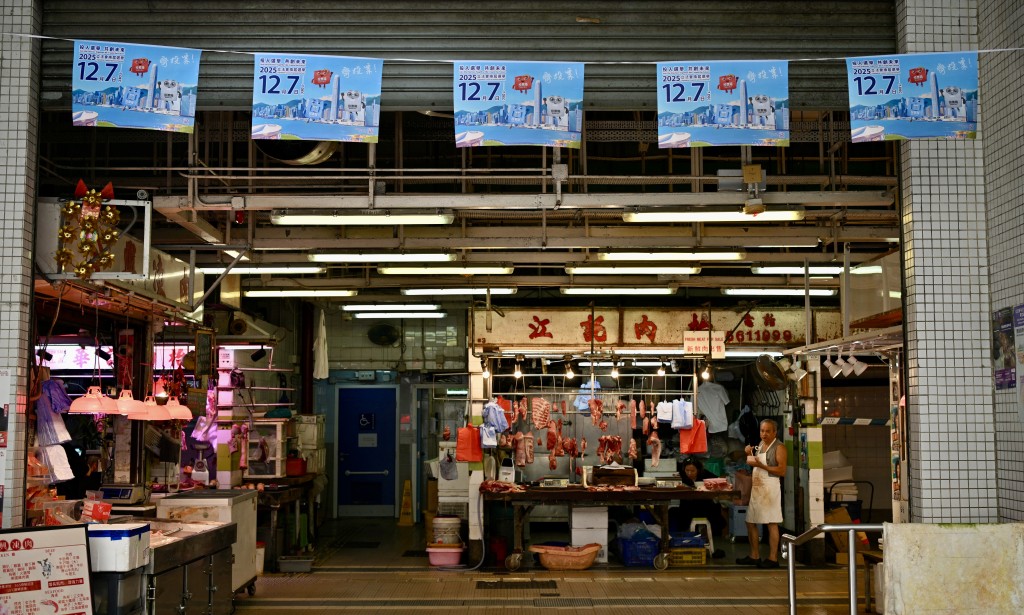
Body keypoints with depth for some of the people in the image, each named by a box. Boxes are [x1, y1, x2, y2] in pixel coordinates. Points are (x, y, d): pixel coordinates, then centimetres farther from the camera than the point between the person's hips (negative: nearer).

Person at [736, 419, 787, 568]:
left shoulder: (778, 447, -7)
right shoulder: (759, 445, 17)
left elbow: (782, 471, -16)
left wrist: (760, 465, -22)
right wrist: (750, 454, 8)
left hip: (770, 487, -8)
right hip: (756, 487, 8)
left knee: (772, 523, -6)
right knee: (750, 522, 10)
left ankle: (773, 558, -3)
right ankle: (754, 556, 19)